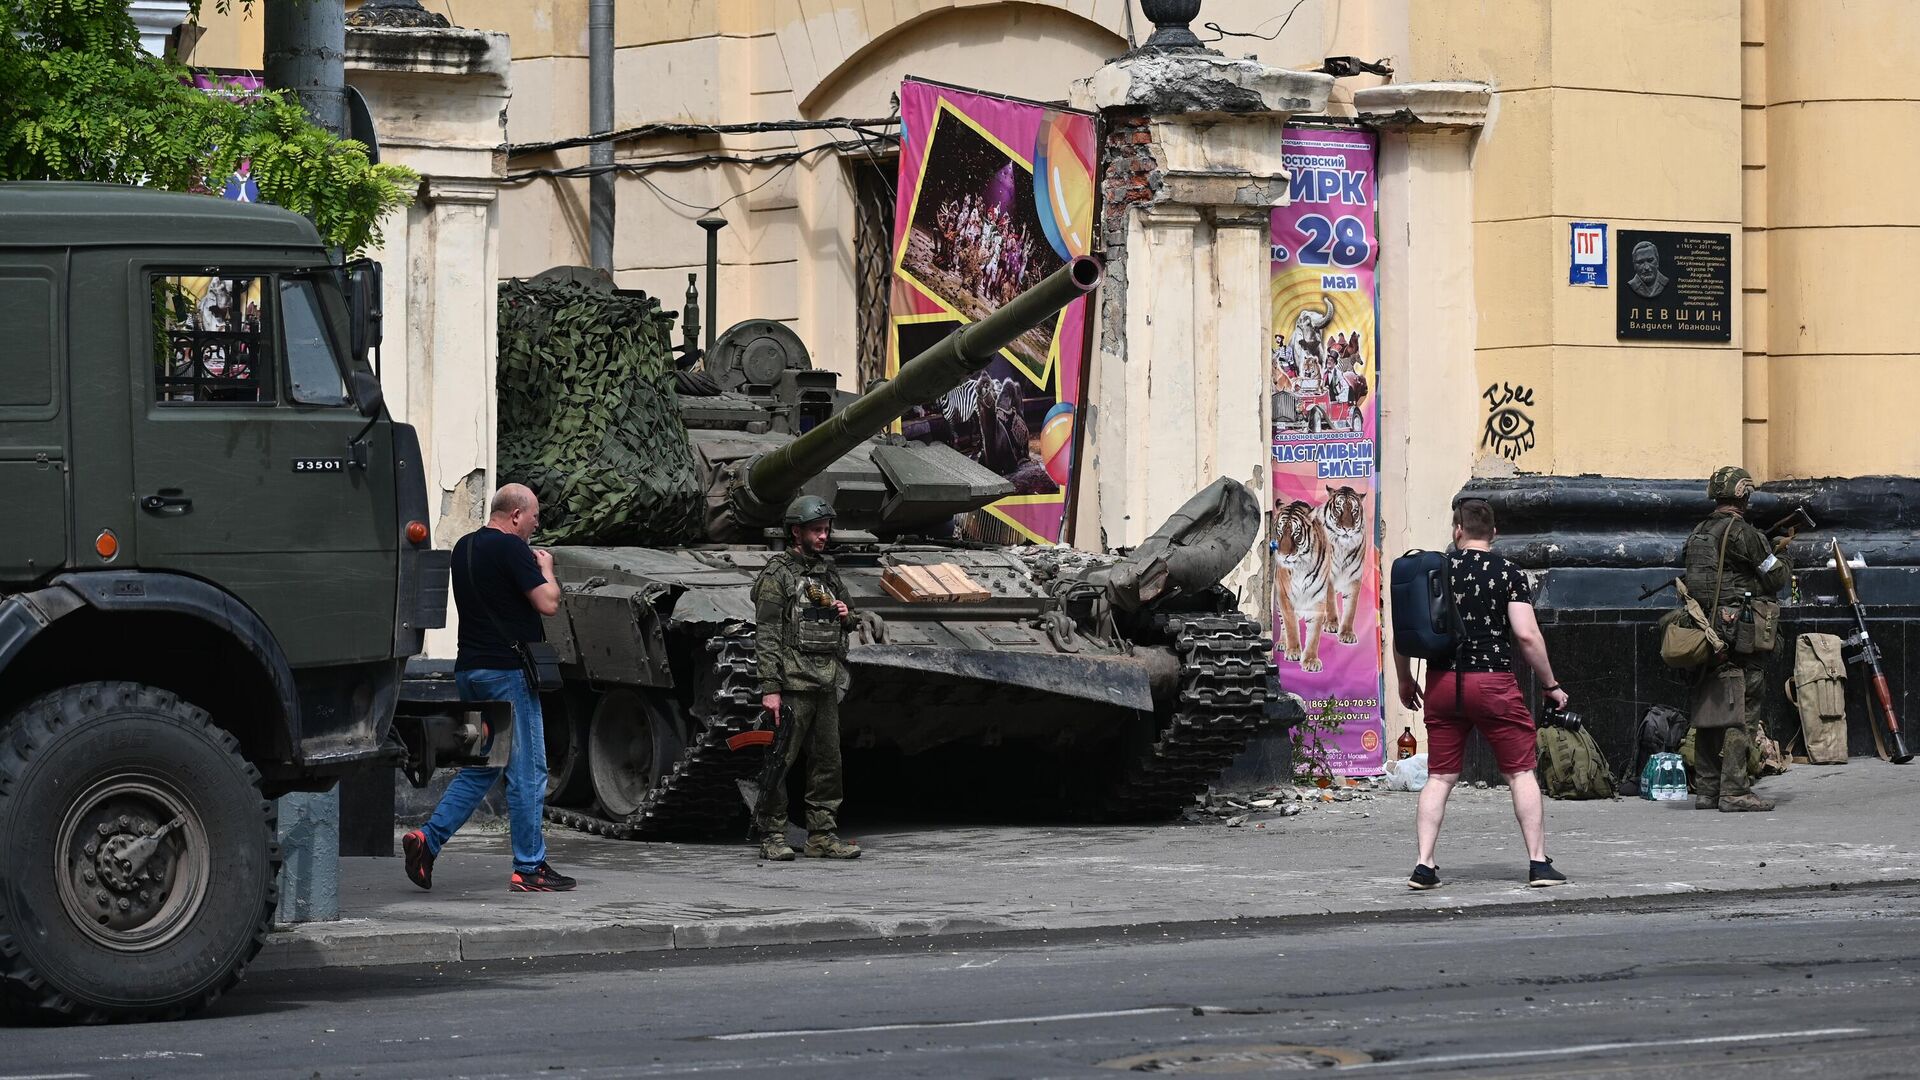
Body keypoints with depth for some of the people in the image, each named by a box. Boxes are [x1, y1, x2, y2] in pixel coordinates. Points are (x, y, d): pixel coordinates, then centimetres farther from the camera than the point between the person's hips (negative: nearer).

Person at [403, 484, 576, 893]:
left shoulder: (464, 548, 13)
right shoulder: (510, 548, -14)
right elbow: (548, 603, -15)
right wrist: (545, 568, 3)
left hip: (469, 670, 8)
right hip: (507, 669, -8)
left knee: (480, 767, 16)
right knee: (527, 772, -1)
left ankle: (428, 838, 2)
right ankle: (529, 868, 2)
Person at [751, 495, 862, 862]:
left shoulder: (828, 570, 15)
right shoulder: (777, 575, -6)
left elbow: (846, 621, 28)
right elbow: (766, 636, -11)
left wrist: (845, 616, 2)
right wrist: (769, 689, -18)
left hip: (827, 683, 7)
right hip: (792, 683, -7)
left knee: (828, 761, 8)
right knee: (779, 762, -4)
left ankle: (821, 835, 14)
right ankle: (773, 837, 1)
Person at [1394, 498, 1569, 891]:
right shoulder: (1508, 574, -3)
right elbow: (1527, 635, -10)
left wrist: (1406, 681, 18)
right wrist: (1551, 685, 0)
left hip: (1442, 682, 3)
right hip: (1493, 682, -3)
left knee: (1439, 777, 8)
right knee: (1521, 773, 6)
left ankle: (1424, 866, 1)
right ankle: (1538, 863, 3)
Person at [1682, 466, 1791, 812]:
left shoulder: (1697, 533, 12)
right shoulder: (1742, 533, -12)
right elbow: (1775, 579, -6)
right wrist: (1783, 563, 18)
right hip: (1738, 631, -8)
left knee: (1709, 709, 11)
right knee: (1741, 712, -6)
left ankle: (1706, 789, 13)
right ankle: (1734, 791, -9)